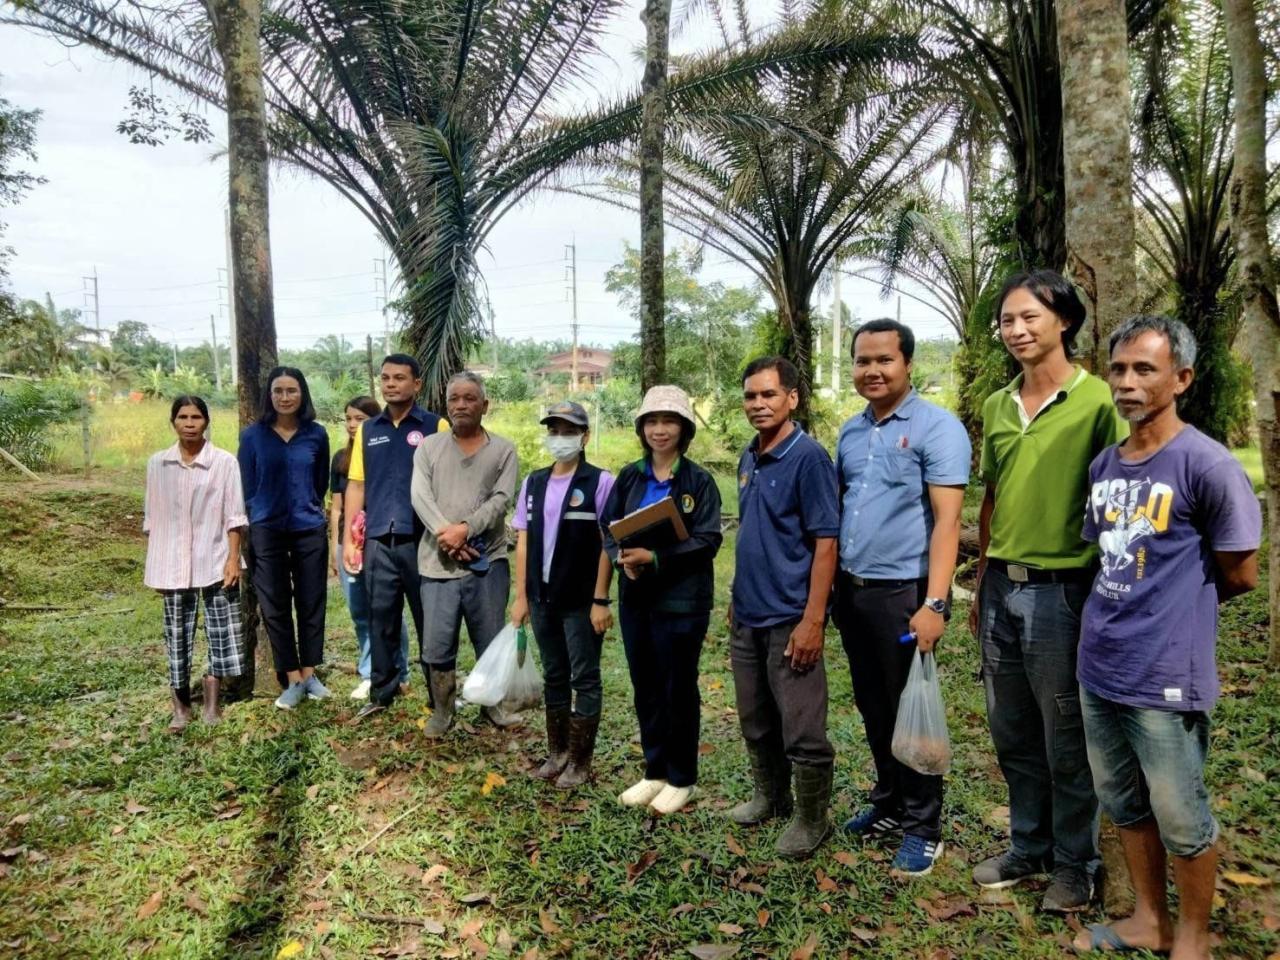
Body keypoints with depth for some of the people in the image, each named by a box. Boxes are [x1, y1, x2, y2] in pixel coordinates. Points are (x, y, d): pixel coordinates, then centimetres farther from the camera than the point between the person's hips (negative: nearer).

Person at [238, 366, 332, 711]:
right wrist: (254, 524, 7)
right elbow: (247, 487, 4)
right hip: (267, 531, -1)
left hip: (310, 530, 1)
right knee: (275, 606, 5)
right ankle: (293, 680, 15)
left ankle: (309, 673, 22)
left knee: (311, 602, 8)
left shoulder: (316, 434, 0)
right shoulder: (252, 435, -2)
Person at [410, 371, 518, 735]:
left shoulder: (503, 450, 5)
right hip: (438, 563, 1)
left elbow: (500, 500, -7)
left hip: (488, 561, 0)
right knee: (437, 645, 5)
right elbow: (420, 496, -4)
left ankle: (492, 704, 29)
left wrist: (465, 528, -20)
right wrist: (444, 532, -18)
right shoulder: (429, 446, 8)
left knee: (491, 641, 10)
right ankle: (442, 711, 23)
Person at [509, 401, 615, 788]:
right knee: (554, 677, 16)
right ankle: (557, 752, 28)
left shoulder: (600, 482, -8)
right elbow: (523, 542, 9)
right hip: (543, 599, 5)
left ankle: (580, 762, 15)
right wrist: (521, 595, 5)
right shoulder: (533, 483, 8)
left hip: (582, 601, -5)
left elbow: (608, 545, -10)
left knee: (584, 678, 5)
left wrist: (600, 600, -14)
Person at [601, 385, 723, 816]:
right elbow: (607, 527, 7)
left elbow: (707, 541, -13)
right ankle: (654, 771, 30)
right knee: (645, 688, 13)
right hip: (635, 598, 4)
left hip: (681, 601, -4)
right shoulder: (628, 477, 6)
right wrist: (623, 559, -13)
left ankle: (681, 779, 23)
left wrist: (655, 559, -21)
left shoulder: (699, 480, -6)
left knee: (678, 689, 6)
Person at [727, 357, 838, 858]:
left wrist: (813, 620, -19)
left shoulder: (808, 456, -13)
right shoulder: (748, 459, 9)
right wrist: (736, 598, 17)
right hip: (746, 615, 8)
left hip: (789, 618, -7)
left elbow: (825, 543, -16)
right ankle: (769, 796, 39)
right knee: (756, 722, 19)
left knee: (801, 730, 4)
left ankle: (812, 819, 23)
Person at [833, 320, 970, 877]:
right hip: (851, 590, 7)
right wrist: (830, 583, 11)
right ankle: (888, 803, 35)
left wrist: (933, 604, -23)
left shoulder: (937, 428, -11)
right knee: (873, 708, 18)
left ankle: (923, 827, 22)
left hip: (903, 592, -6)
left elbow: (946, 521, -17)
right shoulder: (851, 431, 10)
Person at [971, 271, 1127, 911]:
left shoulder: (1096, 401, -10)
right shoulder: (997, 406, 9)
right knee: (1012, 732, 17)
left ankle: (1075, 865, 28)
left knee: (1066, 739, 8)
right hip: (1001, 587, 6)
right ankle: (1028, 847, 35)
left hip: (1060, 589, -6)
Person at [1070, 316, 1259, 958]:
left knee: (1181, 820, 10)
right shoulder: (1102, 465, 7)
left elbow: (1239, 575, -6)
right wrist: (1120, 613, 7)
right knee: (1123, 805, 19)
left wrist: (1176, 608, 6)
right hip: (1097, 668, 7)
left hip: (1166, 678, -6)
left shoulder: (1209, 465, -14)